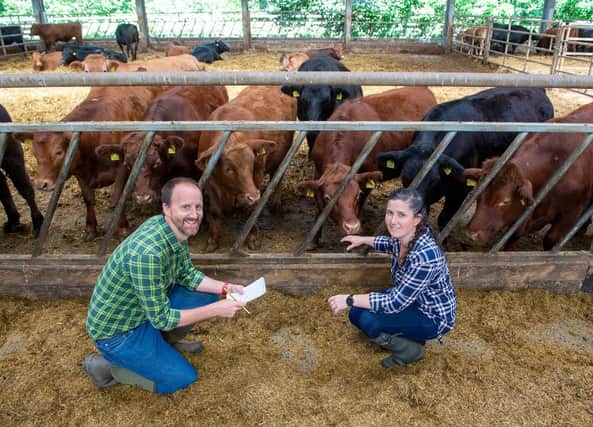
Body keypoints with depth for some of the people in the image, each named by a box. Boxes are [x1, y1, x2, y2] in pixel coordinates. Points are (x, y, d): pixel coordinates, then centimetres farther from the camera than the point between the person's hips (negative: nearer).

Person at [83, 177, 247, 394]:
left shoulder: (176, 229, -10)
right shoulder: (148, 252, -36)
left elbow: (187, 275, 4)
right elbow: (161, 319, -28)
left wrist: (225, 288, -10)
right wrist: (216, 310, -24)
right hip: (116, 332, -8)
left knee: (208, 295, 1)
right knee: (184, 378, -4)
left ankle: (163, 343, 21)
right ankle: (105, 366, 7)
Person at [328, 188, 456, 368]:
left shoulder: (425, 255, -36)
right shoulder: (404, 237, -12)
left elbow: (395, 303, -32)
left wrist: (350, 299, -26)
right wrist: (362, 239, 19)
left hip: (433, 317, -8)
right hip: (410, 300, 8)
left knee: (367, 321, -24)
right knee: (356, 313, 1)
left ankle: (410, 350, 2)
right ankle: (409, 336, 15)